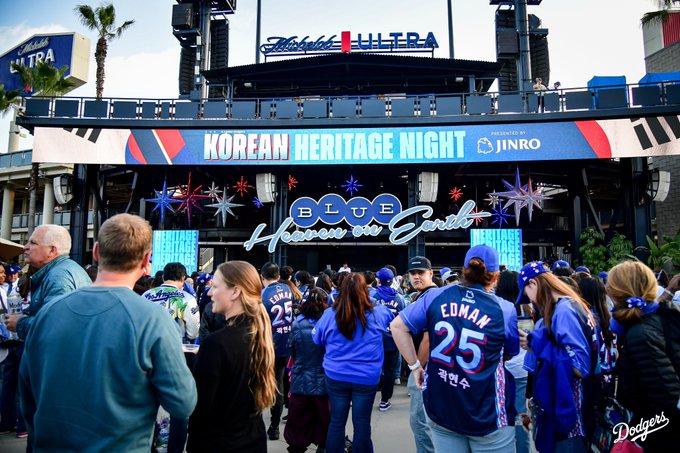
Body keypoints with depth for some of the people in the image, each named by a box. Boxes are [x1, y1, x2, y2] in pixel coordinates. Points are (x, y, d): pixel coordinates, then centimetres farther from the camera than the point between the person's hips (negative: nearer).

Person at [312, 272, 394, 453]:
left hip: (336, 377, 1)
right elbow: (392, 316, 15)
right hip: (366, 378, -1)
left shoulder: (329, 314, -9)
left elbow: (316, 340, 5)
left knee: (337, 421, 14)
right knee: (362, 422, 11)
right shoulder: (377, 314, -9)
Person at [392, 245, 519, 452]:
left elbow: (397, 326, -2)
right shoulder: (505, 310, -8)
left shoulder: (436, 296, -6)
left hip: (440, 408, 2)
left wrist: (414, 365, 4)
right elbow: (509, 355, 8)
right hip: (487, 415, -2)